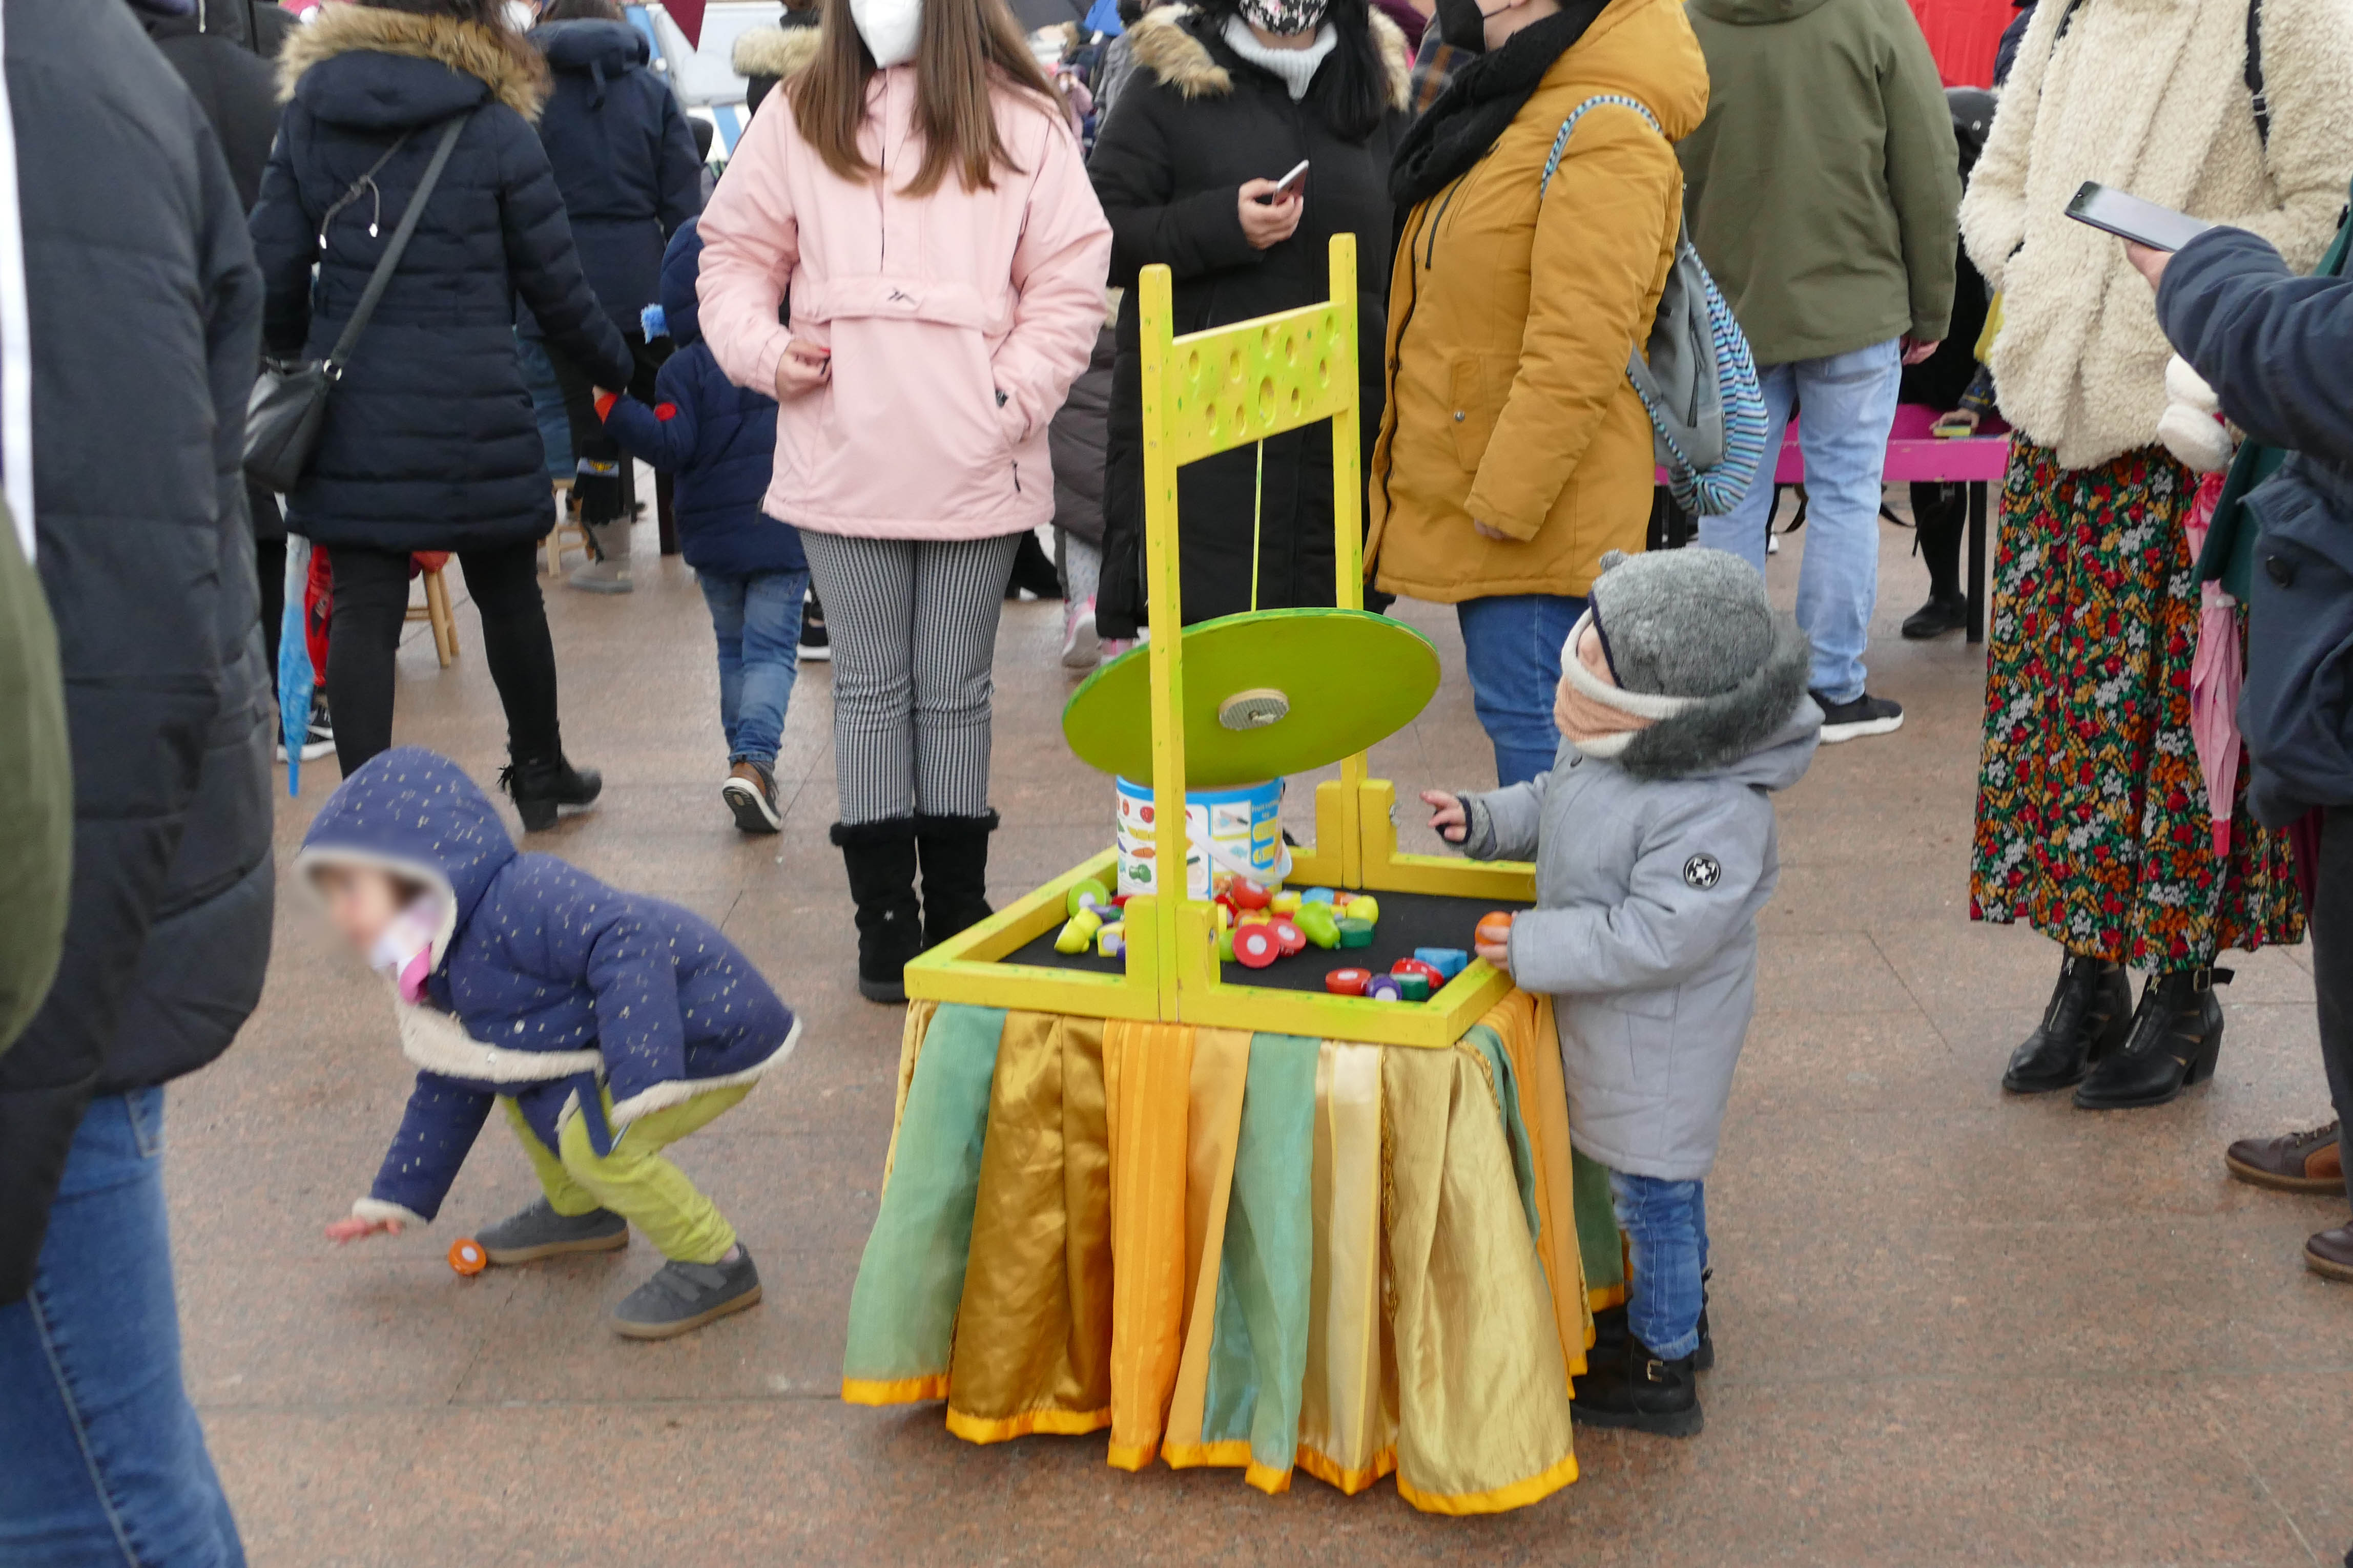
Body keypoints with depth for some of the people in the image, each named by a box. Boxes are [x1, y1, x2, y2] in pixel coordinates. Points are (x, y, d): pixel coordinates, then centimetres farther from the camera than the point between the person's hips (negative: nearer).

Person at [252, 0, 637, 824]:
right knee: (510, 597, 16)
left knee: (363, 611, 3)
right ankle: (541, 773, 33)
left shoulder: (310, 115, 3)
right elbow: (556, 286, -1)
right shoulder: (497, 130, -5)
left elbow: (273, 266, 1)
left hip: (351, 410, 2)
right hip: (477, 413, -1)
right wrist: (618, 363, 16)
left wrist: (294, 355, 20)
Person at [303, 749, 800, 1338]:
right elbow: (449, 1091, 22)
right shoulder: (435, 980, 9)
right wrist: (394, 1200, 26)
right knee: (516, 1076, 14)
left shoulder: (516, 901, -26)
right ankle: (579, 1211, 31)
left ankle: (717, 1266, -9)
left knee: (594, 1137, -24)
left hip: (718, 1030, -10)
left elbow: (628, 945, -37)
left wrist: (642, 1080, -42)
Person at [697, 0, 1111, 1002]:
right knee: (871, 688, 8)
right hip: (840, 461, 1)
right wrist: (763, 350, -5)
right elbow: (736, 252, 12)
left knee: (955, 692, 11)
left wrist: (1013, 398, -9)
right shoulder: (799, 115, 5)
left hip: (975, 468, -1)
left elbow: (1070, 281, -1)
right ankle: (883, 913, 16)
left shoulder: (1020, 122, 0)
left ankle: (958, 909, 22)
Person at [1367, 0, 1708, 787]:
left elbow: (1579, 345, -24)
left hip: (1539, 504, -10)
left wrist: (1508, 494, -24)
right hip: (1473, 493, 10)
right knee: (1513, 703, 17)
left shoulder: (1604, 138, -18)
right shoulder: (1506, 116, 16)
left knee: (1529, 713, -8)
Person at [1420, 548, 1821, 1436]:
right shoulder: (1600, 748, -5)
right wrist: (1483, 821, 1)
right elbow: (1551, 803, 15)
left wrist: (1536, 949, -31)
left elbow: (1660, 934, -34)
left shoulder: (1714, 813, -33)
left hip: (1661, 1036, -9)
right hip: (1609, 1018, 9)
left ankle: (1662, 1370, 24)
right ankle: (1676, 1312, 46)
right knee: (1656, 1182, 26)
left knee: (1654, 1187, 7)